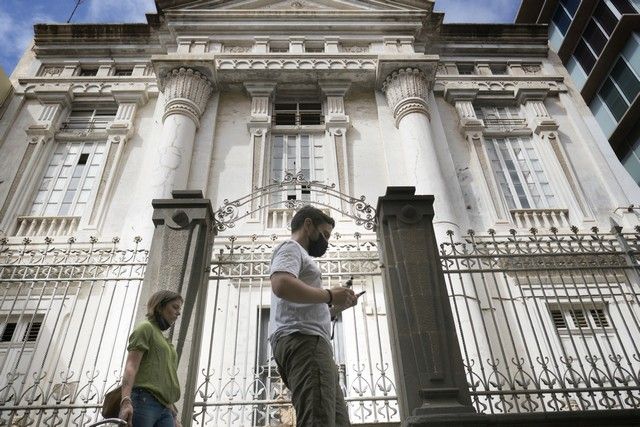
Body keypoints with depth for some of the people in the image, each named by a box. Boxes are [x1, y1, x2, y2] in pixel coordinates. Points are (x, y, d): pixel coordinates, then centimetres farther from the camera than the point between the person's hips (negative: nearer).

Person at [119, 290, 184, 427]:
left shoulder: (166, 342, 29)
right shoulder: (146, 328, 5)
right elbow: (131, 366, -9)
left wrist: (174, 416, 19)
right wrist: (126, 401, -24)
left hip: (164, 408, 7)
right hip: (143, 401, -7)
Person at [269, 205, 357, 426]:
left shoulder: (298, 255, 35)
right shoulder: (290, 247, 4)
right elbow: (282, 285, -19)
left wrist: (337, 306, 23)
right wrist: (330, 295, -9)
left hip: (309, 343, 10)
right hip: (303, 341, -10)